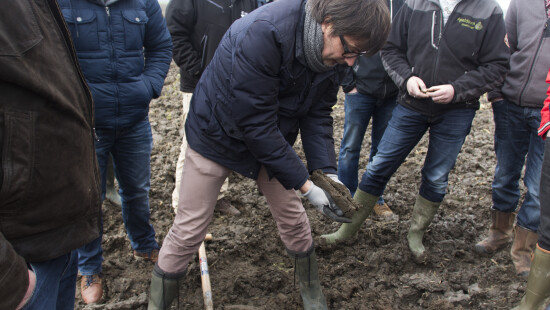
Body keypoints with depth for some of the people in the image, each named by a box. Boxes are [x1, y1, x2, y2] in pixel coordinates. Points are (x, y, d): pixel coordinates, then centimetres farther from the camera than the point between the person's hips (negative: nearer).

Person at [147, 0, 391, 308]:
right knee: (189, 231, 2)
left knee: (294, 220, 12)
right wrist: (305, 185, -28)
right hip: (218, 138, -5)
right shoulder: (262, 34, -36)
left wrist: (328, 171, -19)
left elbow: (318, 115, -5)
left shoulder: (334, 56, -14)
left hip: (272, 142, 6)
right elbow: (256, 124, -33)